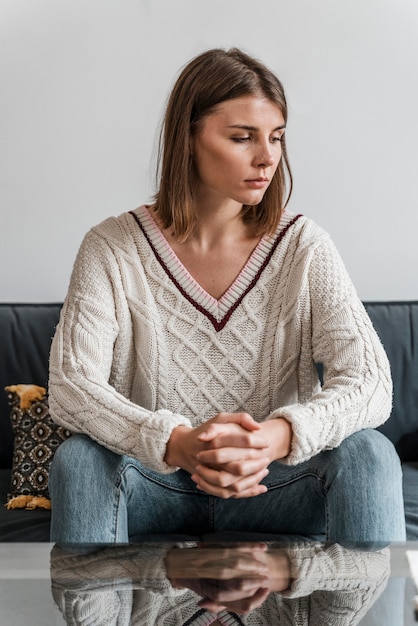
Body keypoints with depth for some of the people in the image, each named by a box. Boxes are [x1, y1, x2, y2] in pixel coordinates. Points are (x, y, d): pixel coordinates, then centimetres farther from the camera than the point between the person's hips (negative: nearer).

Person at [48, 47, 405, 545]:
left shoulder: (302, 246, -7)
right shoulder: (113, 249, -8)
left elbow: (370, 381, -16)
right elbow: (70, 385, -18)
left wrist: (281, 435, -38)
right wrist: (174, 443, -38)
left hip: (273, 481, 1)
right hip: (155, 481, 0)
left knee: (369, 453, -26)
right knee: (80, 458, -30)